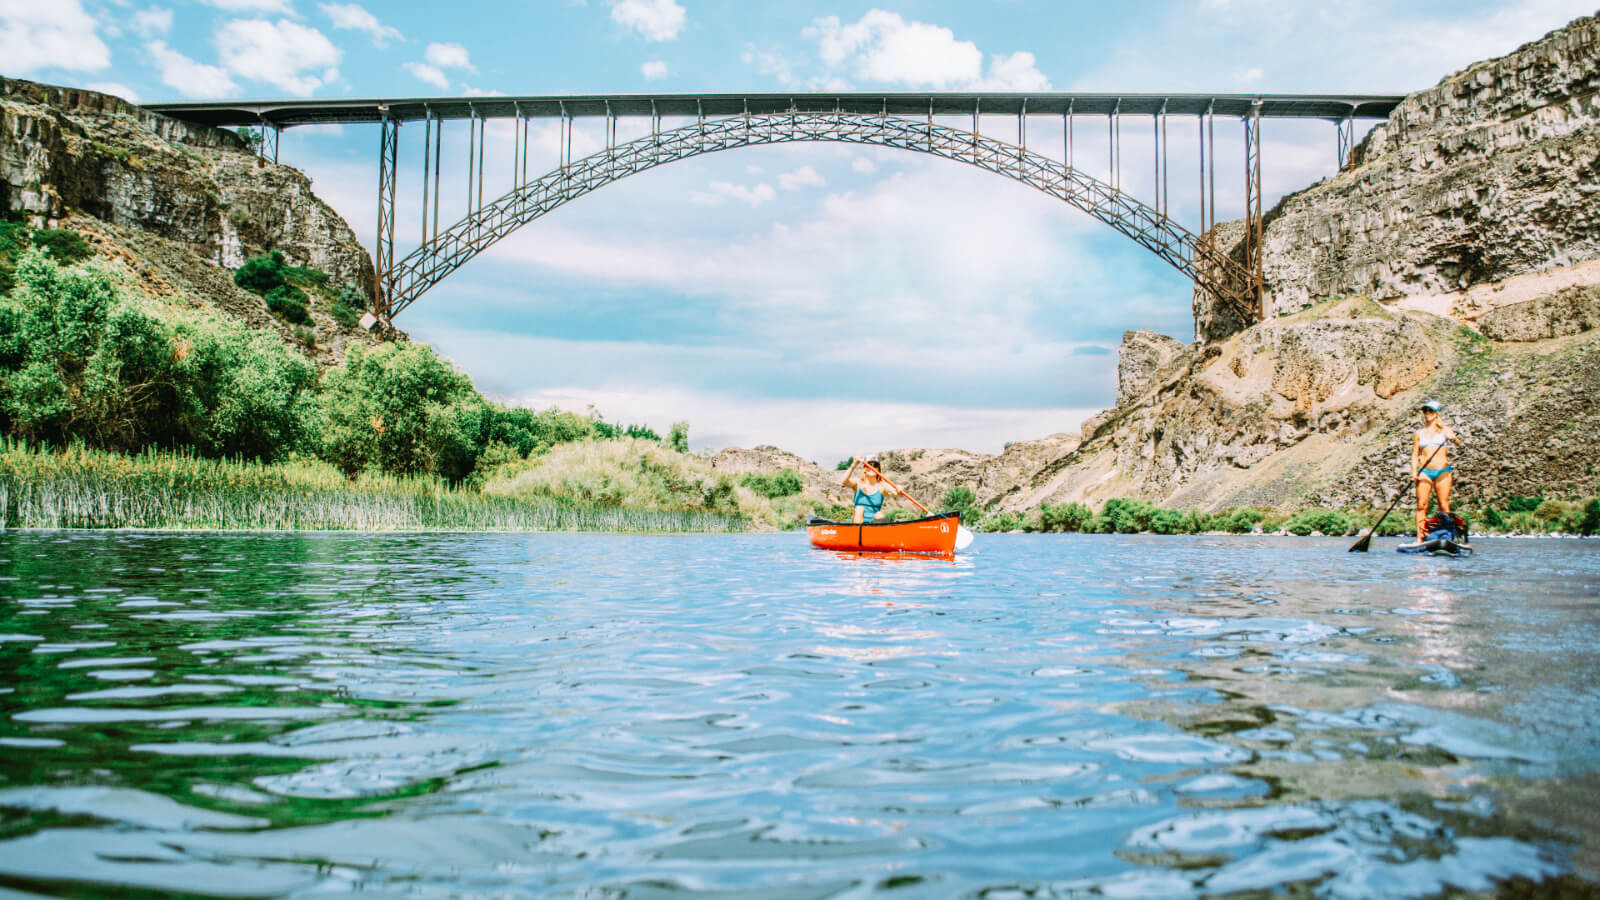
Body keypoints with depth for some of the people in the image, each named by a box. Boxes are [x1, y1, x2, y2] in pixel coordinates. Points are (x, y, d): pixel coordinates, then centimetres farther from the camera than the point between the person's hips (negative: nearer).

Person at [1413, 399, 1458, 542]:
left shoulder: (1444, 430, 8)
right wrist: (1414, 472, -4)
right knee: (1421, 505, -6)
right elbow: (1415, 455, 11)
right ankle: (1420, 538, -7)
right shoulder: (1419, 434, 13)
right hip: (1424, 472, 1)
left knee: (1444, 505, -4)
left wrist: (1453, 439, -31)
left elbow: (1458, 444, -8)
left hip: (1442, 471, -1)